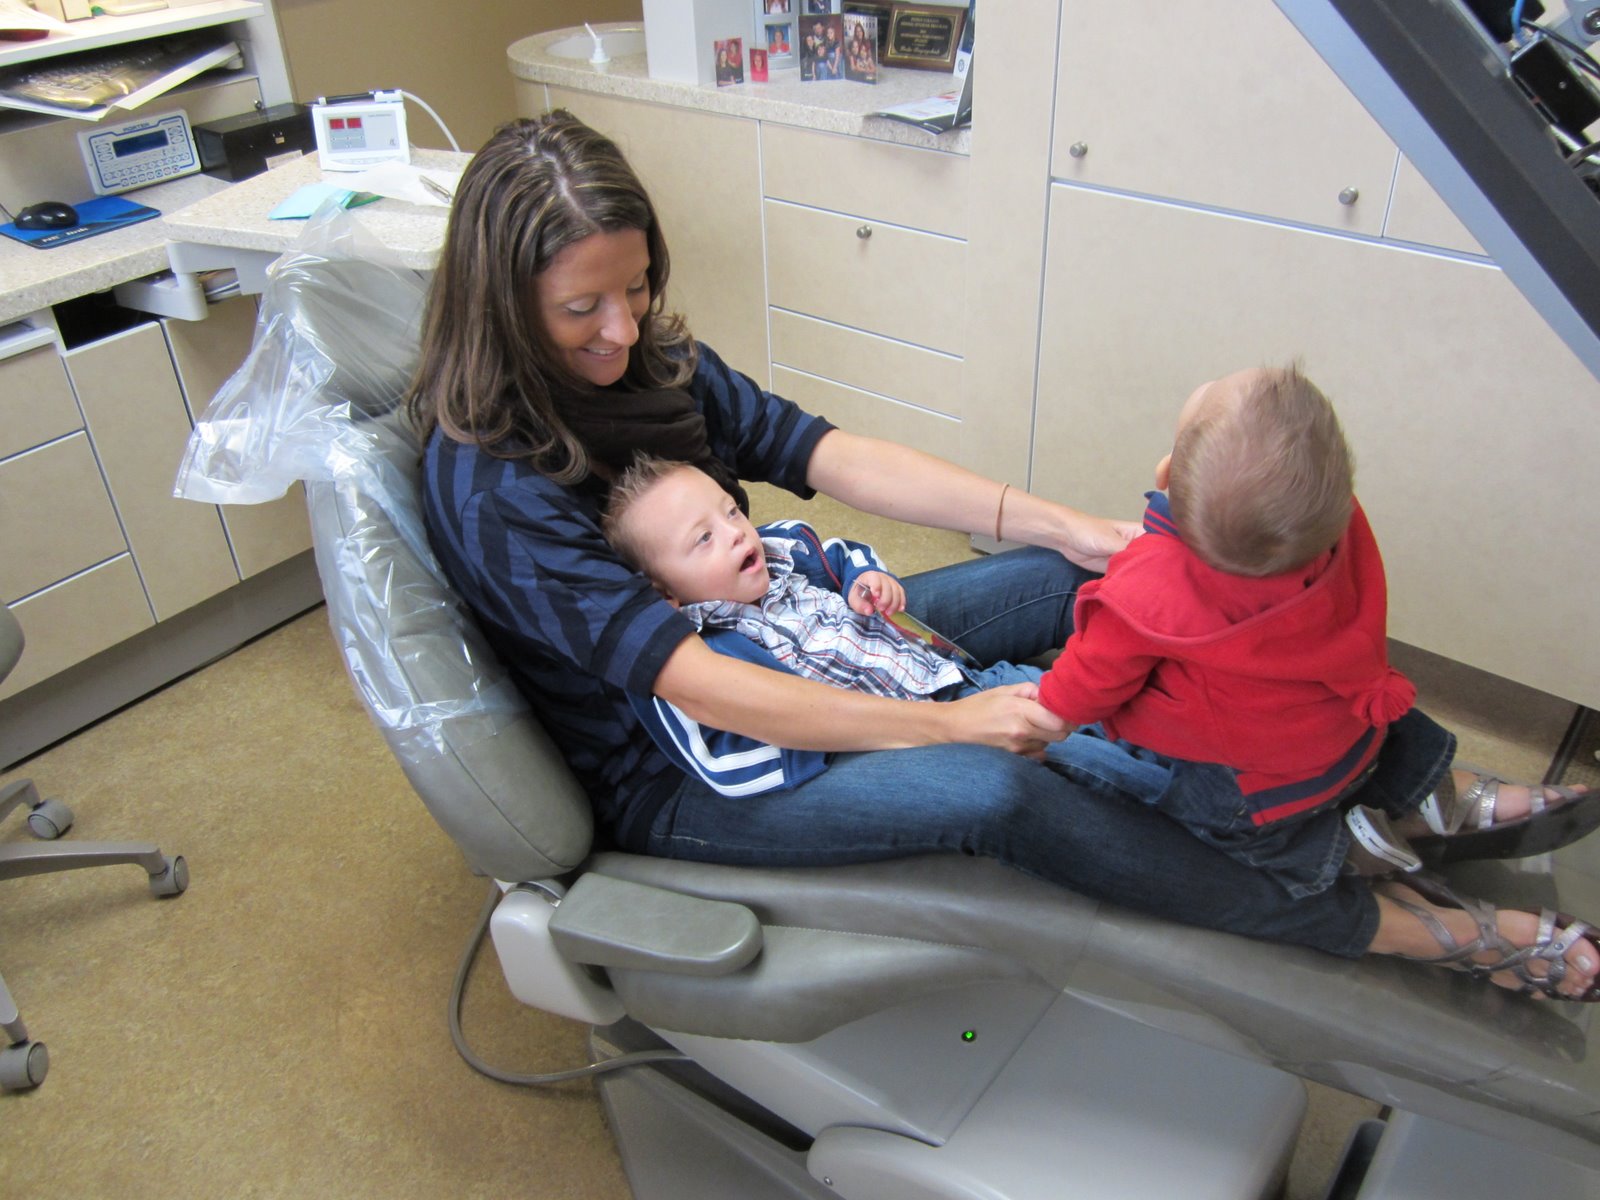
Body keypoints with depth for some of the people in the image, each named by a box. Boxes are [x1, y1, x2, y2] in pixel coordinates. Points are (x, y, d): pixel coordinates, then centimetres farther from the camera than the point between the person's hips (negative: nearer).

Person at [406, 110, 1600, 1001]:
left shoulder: (653, 359, -2)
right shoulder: (488, 482, -24)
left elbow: (835, 454, -5)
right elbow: (699, 691, -29)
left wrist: (1057, 521, -14)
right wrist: (946, 723, -29)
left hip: (799, 643, 7)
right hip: (669, 776, -7)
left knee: (1085, 583, -9)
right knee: (992, 791, -31)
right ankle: (1419, 933, -16)